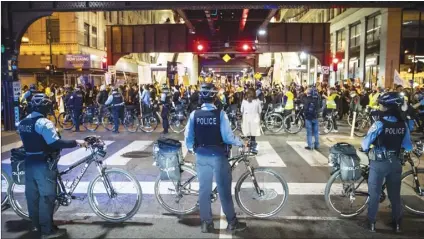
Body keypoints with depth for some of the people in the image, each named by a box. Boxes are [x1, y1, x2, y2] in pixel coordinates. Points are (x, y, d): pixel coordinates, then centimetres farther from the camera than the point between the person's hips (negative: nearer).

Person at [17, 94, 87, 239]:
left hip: (29, 163, 9)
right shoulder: (44, 123, -18)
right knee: (47, 196, -1)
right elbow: (56, 143, -27)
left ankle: (36, 224, 31)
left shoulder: (23, 123, 9)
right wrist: (76, 142, -21)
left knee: (32, 194, 17)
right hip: (43, 165, -9)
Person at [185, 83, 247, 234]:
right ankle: (232, 223, 19)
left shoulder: (194, 114, -5)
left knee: (204, 189, 12)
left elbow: (188, 137, 0)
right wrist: (240, 143, 3)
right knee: (224, 190, 8)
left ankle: (206, 223, 21)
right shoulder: (220, 114, -14)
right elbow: (227, 137, -15)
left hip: (201, 156, 3)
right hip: (218, 156, -3)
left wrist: (190, 148, 20)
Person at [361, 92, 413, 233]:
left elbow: (366, 143, -16)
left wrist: (364, 149, 5)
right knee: (395, 194, 17)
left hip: (379, 163, -4)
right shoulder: (403, 124, -5)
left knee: (374, 193, 9)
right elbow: (408, 146, 3)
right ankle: (397, 223, 29)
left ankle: (371, 222, 18)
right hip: (395, 162, 4)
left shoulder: (379, 124, -19)